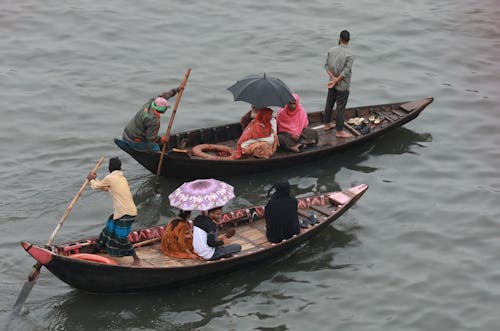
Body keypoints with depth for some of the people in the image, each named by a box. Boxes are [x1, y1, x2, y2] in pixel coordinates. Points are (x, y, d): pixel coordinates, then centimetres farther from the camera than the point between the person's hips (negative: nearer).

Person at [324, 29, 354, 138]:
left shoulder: (331, 51, -4)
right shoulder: (349, 55, -19)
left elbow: (327, 65, -3)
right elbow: (345, 71, -21)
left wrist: (333, 78, -9)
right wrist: (335, 81, -13)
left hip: (332, 84, 6)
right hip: (343, 86, -6)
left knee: (329, 104, 19)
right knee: (340, 108, 1)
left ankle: (327, 124, 36)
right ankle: (339, 131, 7)